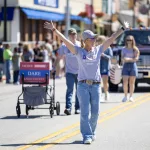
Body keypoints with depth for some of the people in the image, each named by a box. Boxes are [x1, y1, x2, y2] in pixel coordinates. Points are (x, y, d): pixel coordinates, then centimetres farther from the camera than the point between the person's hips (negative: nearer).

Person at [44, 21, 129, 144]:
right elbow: (65, 40, -8)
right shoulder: (79, 51, 0)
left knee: (95, 112, 7)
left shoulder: (98, 50, 7)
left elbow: (111, 39, 10)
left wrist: (123, 29, 12)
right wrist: (54, 29, -16)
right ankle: (86, 136, -3)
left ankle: (91, 132, 28)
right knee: (85, 112, -6)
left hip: (96, 85, 3)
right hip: (83, 85, -3)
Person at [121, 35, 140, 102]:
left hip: (133, 65, -2)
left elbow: (136, 58, -7)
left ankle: (131, 97, 5)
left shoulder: (135, 49, 2)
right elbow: (122, 58, 10)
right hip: (125, 66, 2)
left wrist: (128, 59, -15)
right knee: (125, 82, -7)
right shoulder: (124, 49, 11)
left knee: (132, 82, -1)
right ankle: (125, 96, 0)